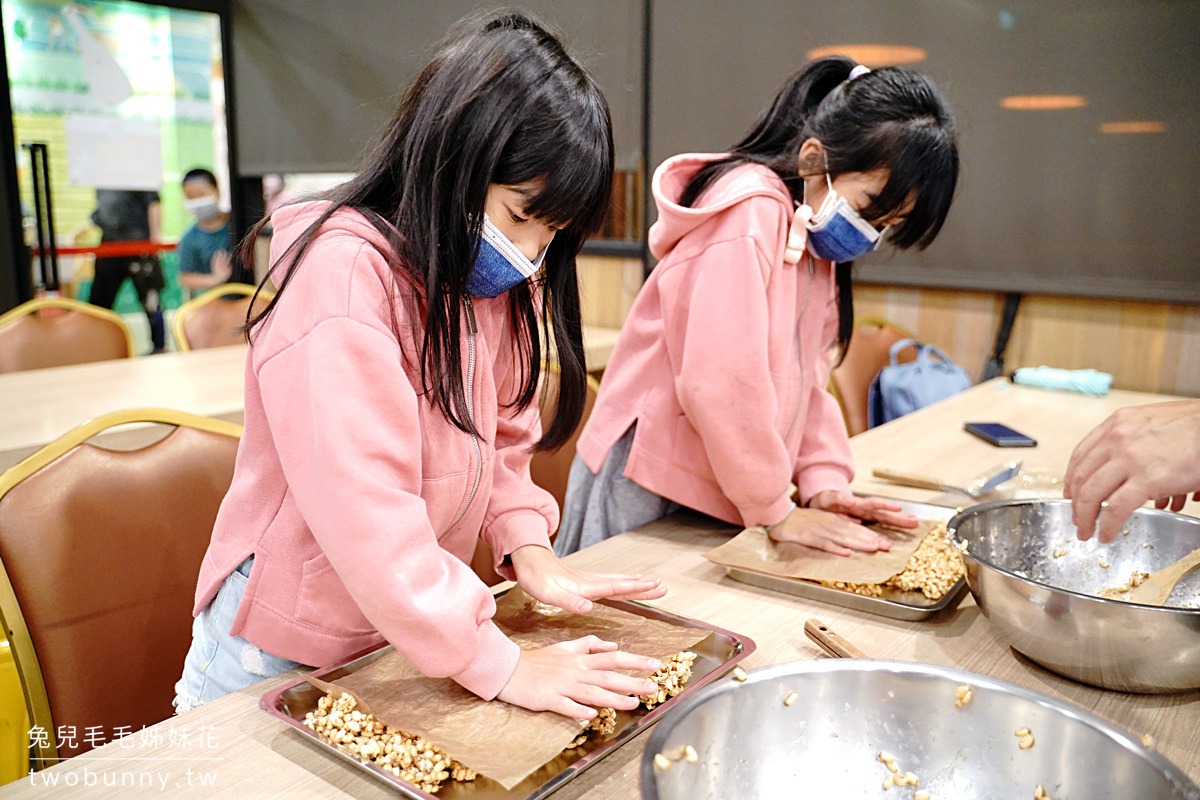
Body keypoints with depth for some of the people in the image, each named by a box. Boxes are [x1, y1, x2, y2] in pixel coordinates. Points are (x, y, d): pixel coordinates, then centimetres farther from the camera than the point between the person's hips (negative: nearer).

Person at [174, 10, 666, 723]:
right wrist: (499, 665, -28)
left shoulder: (499, 281, -2)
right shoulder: (344, 270, -27)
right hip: (280, 658, -6)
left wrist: (526, 545, -11)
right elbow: (363, 511, -32)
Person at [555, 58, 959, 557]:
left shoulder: (815, 236, 9)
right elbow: (721, 380, -25)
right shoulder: (751, 213, -20)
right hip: (651, 492, -8)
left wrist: (825, 483, 1)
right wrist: (775, 513, -15)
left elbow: (807, 375, 13)